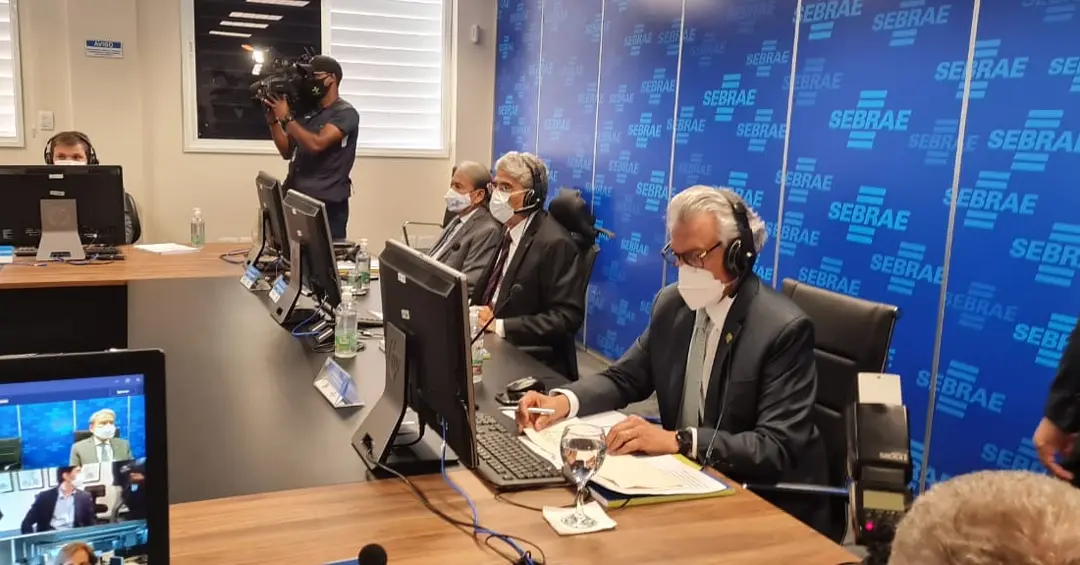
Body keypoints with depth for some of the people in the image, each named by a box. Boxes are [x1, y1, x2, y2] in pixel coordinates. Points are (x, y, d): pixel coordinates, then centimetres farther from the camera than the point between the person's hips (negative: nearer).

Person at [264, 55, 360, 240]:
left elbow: (316, 144, -20)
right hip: (296, 198, 6)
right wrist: (273, 120, 4)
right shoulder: (306, 111, 14)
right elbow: (288, 152, 15)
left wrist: (286, 118, -13)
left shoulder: (345, 113, -6)